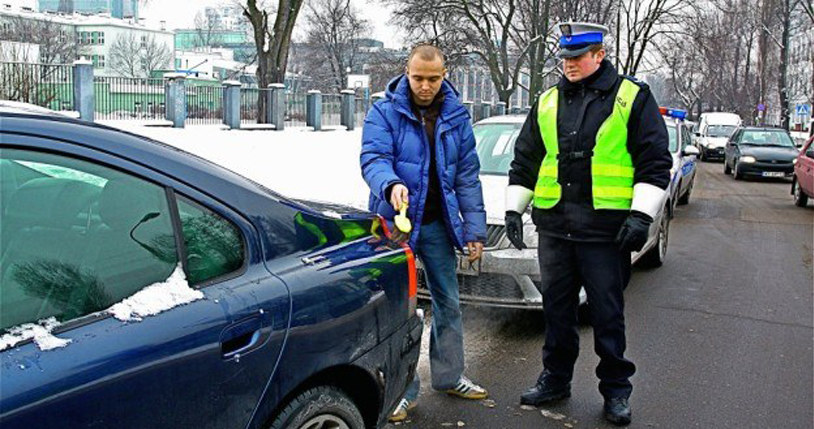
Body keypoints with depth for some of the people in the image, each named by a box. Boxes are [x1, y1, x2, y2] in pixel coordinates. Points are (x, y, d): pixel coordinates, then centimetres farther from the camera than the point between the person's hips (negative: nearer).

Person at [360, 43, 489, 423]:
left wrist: (474, 229, 1)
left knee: (448, 304, 14)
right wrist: (391, 185, -40)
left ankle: (449, 377, 31)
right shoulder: (384, 113, -6)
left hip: (437, 224, 4)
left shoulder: (455, 116, 5)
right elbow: (373, 158, -17)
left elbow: (467, 174, 5)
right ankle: (402, 390, 15)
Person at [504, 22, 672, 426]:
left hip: (606, 227, -4)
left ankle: (616, 389, 18)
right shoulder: (547, 102, 13)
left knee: (608, 313, 3)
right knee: (557, 307, 12)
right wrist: (514, 208, 13)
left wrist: (641, 215, -10)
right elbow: (524, 160, 19)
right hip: (554, 225, 4)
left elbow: (655, 161, -2)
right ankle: (555, 378, 28)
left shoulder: (632, 98, 1)